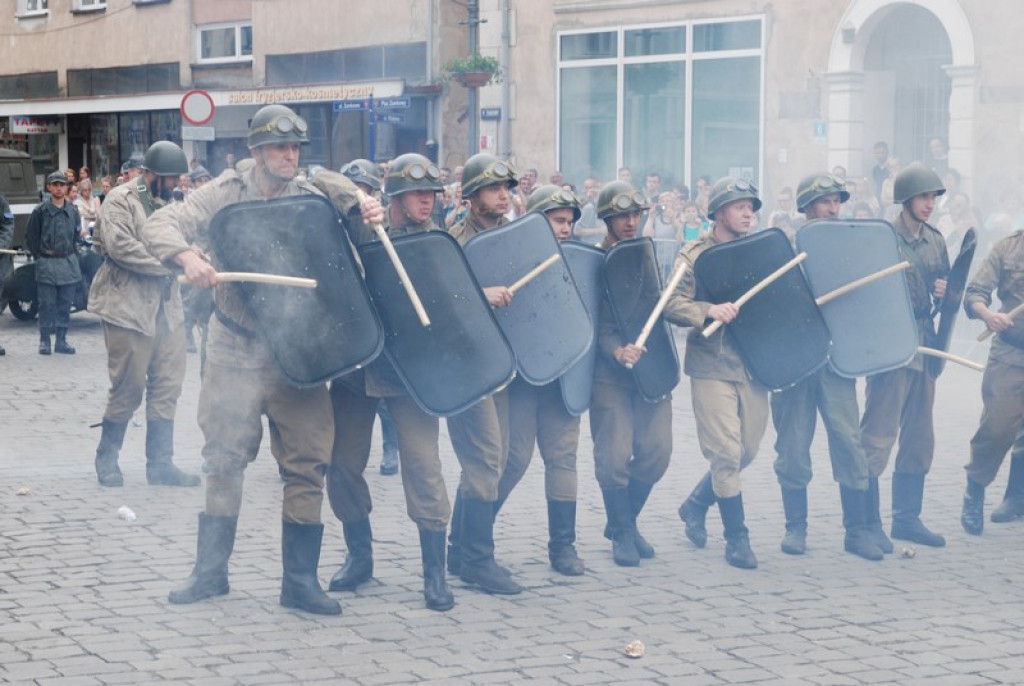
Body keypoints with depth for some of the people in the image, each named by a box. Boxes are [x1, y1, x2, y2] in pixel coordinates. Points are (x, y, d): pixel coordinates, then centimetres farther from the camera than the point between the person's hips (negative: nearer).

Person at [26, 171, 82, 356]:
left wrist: (73, 253, 10)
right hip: (46, 264, -3)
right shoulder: (41, 210, -5)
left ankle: (61, 340, 13)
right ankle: (44, 341, 7)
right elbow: (30, 236, 1)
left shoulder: (72, 211, 6)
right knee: (47, 304, -1)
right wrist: (39, 256, 0)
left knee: (65, 305, 6)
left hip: (68, 262, 4)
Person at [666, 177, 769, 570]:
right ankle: (737, 539, 1)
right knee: (726, 452, -8)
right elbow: (672, 305, -12)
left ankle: (696, 505, 32)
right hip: (712, 365, -6)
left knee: (747, 450, 9)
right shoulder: (696, 254, -3)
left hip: (752, 363, 6)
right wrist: (708, 310, -28)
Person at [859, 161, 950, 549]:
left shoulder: (935, 240, 12)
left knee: (919, 439, 12)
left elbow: (945, 289, 20)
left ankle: (907, 517, 22)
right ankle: (868, 523, -1)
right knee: (878, 437, -7)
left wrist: (945, 292, -2)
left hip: (925, 347, 7)